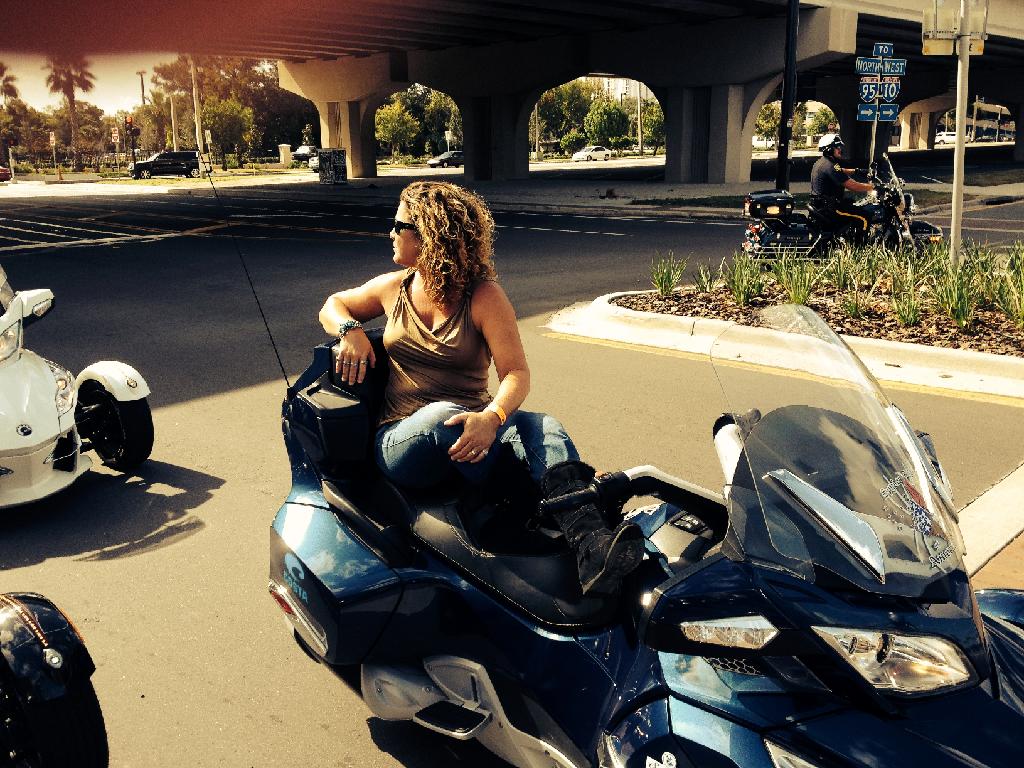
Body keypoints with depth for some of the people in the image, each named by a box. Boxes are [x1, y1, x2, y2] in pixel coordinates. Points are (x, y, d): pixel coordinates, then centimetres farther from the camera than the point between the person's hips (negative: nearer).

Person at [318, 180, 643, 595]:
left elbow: (516, 371, -12)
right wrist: (351, 331, 2)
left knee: (544, 427, -33)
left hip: (470, 433, -1)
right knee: (444, 414, -37)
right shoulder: (394, 286, 11)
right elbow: (333, 306, 28)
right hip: (402, 440, 1)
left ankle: (591, 545, -59)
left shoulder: (484, 295, -1)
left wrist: (491, 417, -34)